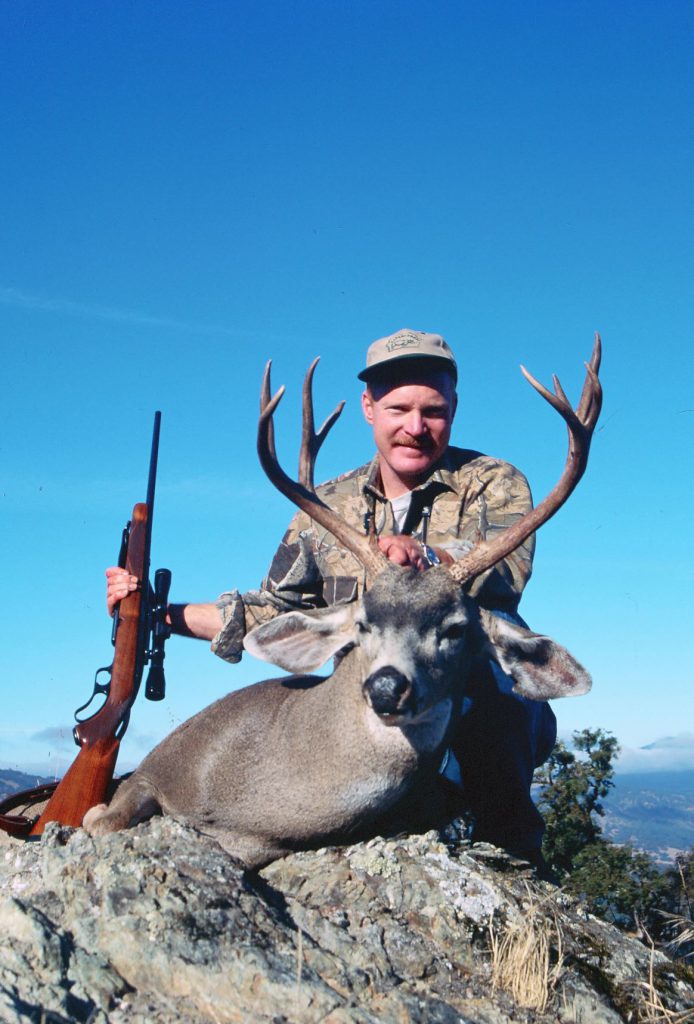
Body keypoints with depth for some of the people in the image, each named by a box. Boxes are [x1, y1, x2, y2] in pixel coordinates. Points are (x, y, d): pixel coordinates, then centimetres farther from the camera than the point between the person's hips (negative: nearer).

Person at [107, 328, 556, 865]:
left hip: (485, 707, -2)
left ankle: (510, 849, -17)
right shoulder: (328, 508, 12)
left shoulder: (493, 483, 0)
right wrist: (160, 613, 6)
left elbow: (508, 568, -21)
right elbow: (273, 614, 14)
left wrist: (427, 555, -42)